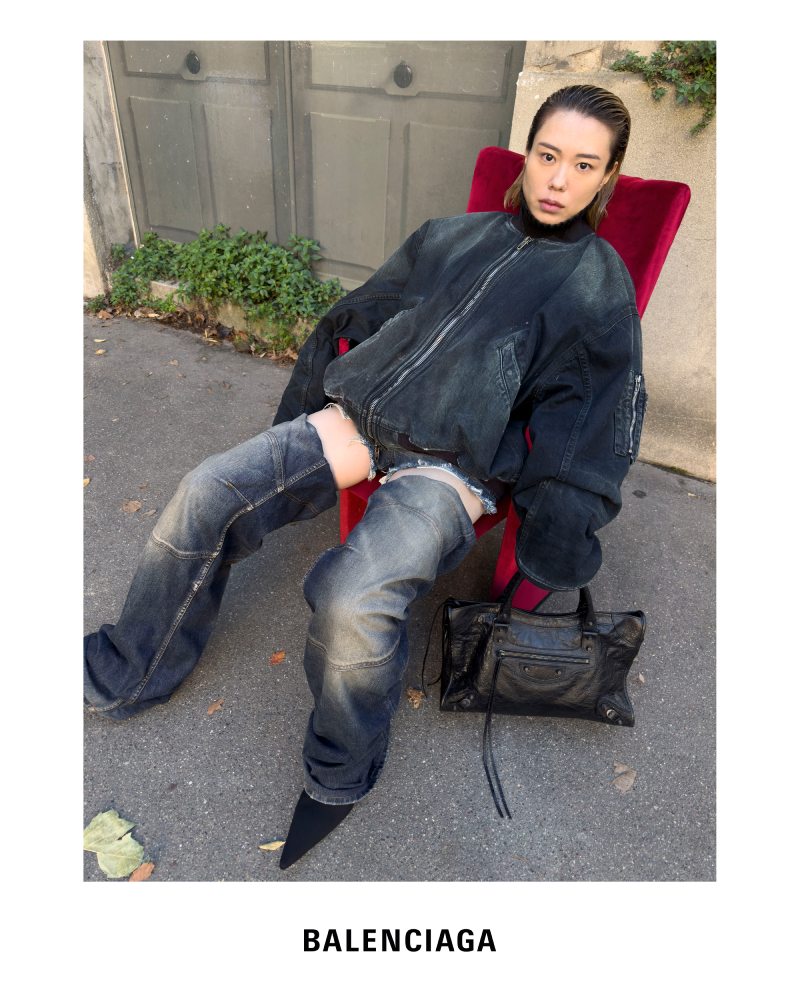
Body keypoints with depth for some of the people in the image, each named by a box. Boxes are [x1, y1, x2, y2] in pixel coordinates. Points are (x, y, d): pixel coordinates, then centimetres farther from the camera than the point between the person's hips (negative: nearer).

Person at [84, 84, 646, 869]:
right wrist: (293, 424, 22)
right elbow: (356, 318, 22)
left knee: (352, 600, -30)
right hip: (358, 416, 5)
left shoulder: (600, 284, 8)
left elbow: (590, 424, 1)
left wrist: (553, 546, -8)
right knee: (207, 494, -10)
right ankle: (129, 676, 11)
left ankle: (340, 772, 1)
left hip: (454, 466, -5)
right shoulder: (453, 236, 19)